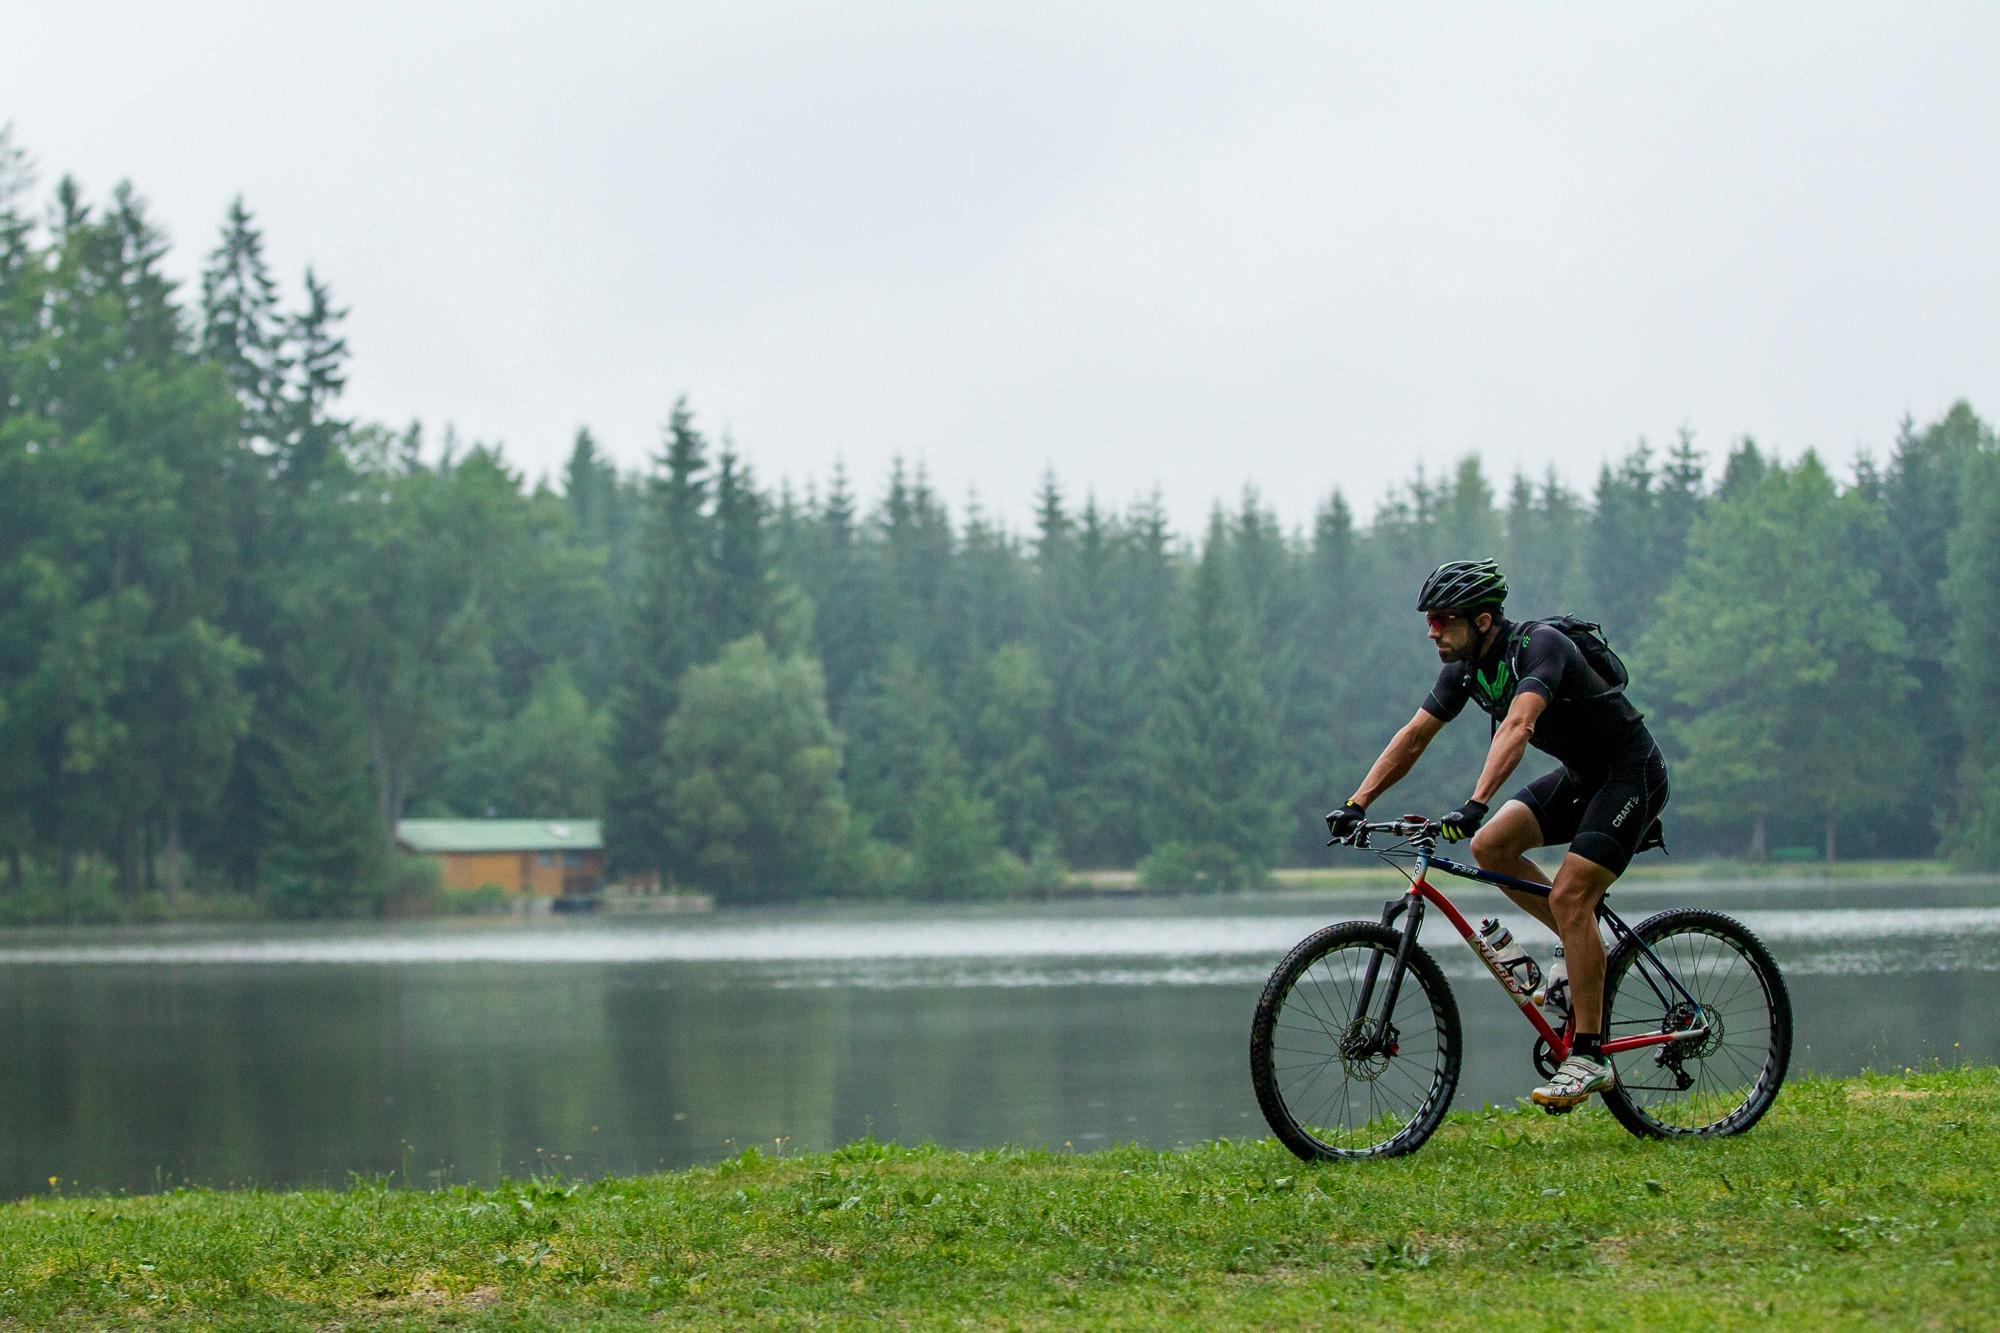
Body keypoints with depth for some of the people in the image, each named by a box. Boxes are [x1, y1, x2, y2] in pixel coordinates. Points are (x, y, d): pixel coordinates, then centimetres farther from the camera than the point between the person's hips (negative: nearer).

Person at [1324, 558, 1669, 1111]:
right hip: (1578, 775, 8)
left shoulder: (1540, 645, -28)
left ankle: (1589, 1057, -14)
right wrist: (1357, 805, -9)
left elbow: (1518, 725, -43)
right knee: (1491, 846, -9)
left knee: (1568, 895, -20)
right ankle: (1588, 949, 8)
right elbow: (1414, 734, 0)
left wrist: (1475, 805, -54)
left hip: (1631, 774, -8)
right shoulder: (1465, 667, -2)